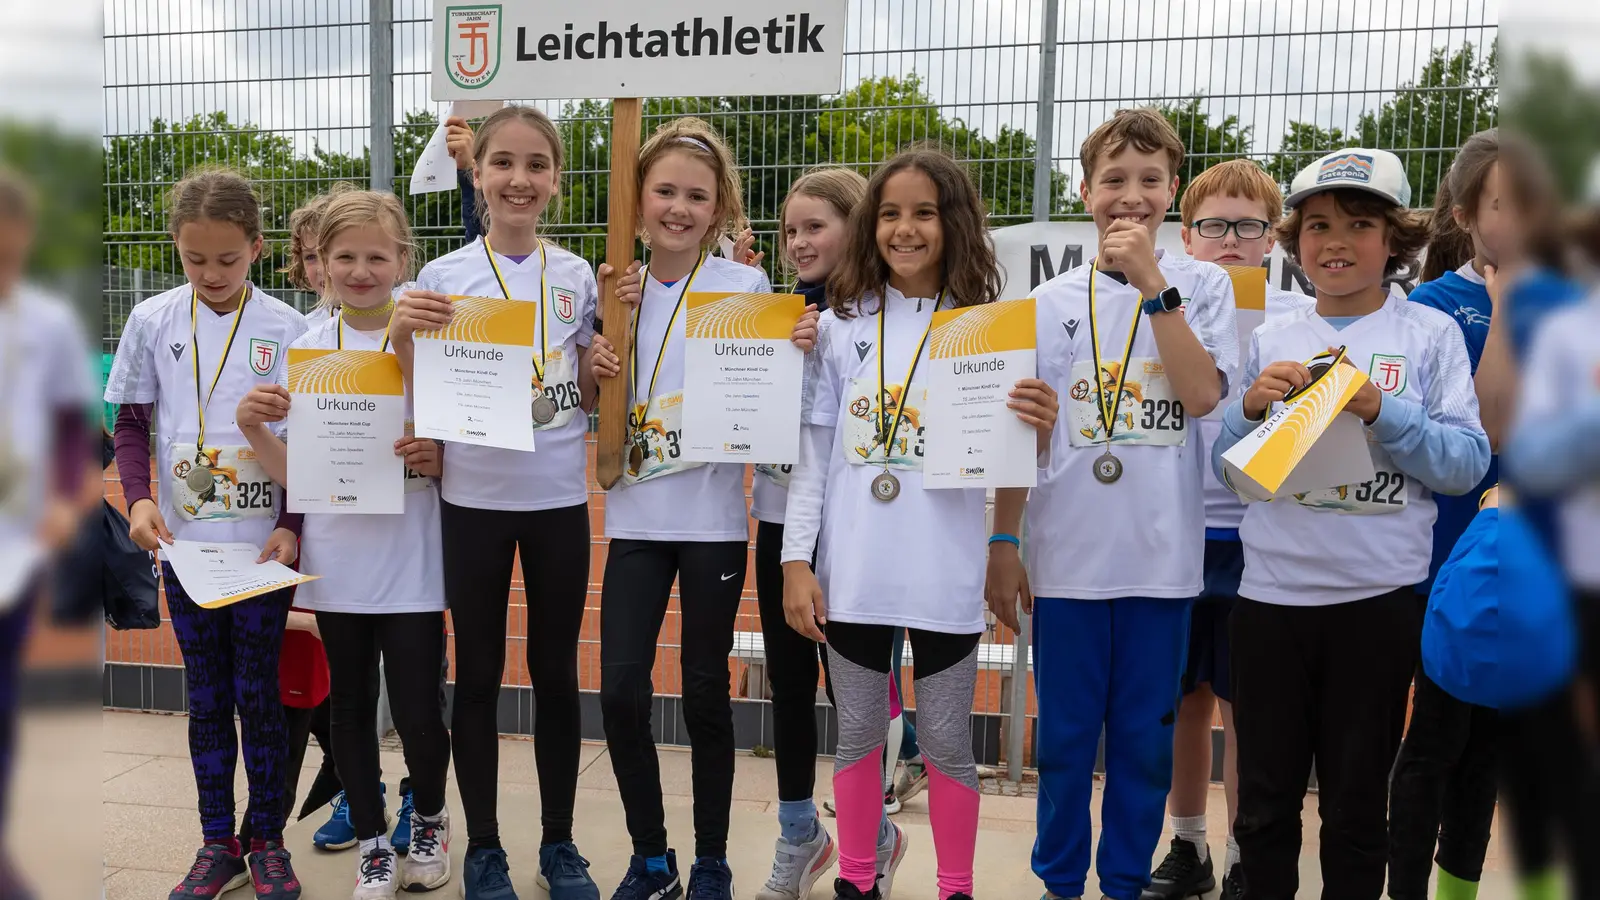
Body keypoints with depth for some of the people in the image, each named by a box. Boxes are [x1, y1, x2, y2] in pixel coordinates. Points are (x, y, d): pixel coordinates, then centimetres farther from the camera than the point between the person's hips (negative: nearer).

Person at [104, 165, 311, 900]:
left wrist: (294, 527, -10)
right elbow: (131, 423, 8)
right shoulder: (153, 321, 2)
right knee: (206, 697, 11)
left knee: (258, 693, 6)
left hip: (265, 543, -2)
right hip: (182, 542, 2)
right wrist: (138, 499, -9)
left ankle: (267, 841, 22)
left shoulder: (285, 327, -3)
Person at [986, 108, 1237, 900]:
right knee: (1065, 734, 10)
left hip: (1162, 555, -1)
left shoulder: (1203, 286, 3)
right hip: (1068, 553, 1)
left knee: (1145, 737, 10)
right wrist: (1002, 544, 3)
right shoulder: (1052, 302, 6)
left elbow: (1203, 395, -13)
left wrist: (1153, 285, -15)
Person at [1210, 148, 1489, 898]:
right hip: (1270, 591, 2)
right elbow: (1225, 468, 8)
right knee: (1265, 799, 12)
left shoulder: (1430, 334, 1)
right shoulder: (1269, 339, 7)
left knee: (1357, 803, 12)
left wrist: (1381, 410, -19)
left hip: (1379, 597, -2)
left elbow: (1468, 464, -5)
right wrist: (1252, 407, -10)